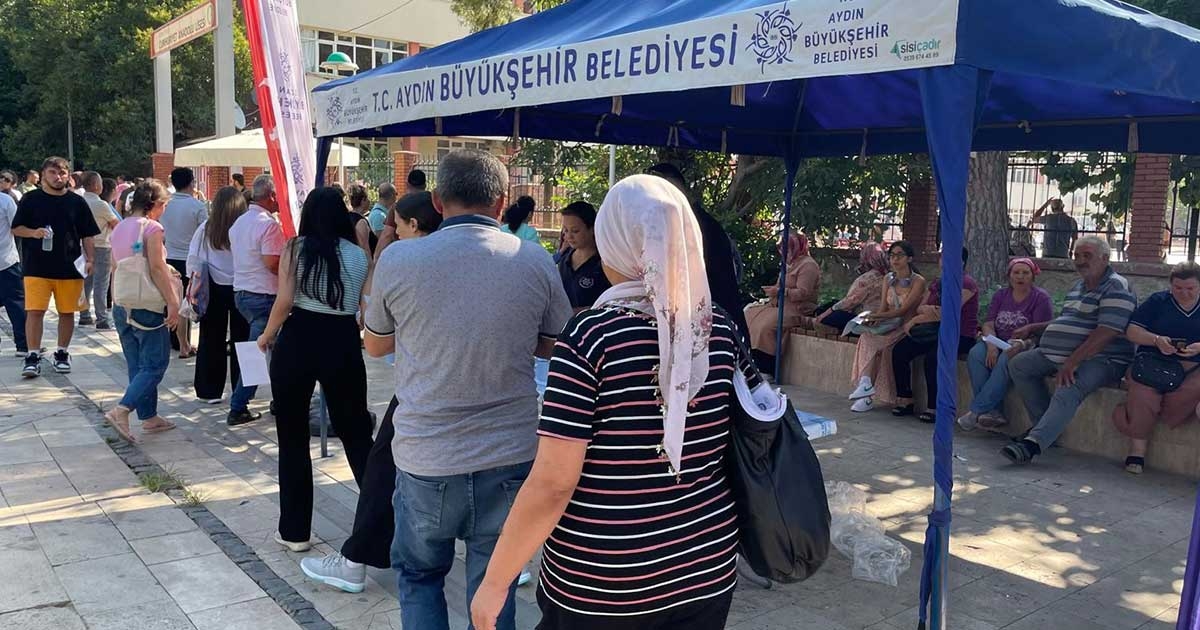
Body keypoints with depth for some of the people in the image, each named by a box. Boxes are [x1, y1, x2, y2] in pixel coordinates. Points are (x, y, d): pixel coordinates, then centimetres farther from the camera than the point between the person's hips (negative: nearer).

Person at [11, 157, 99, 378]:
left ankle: (62, 354, 22)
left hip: (70, 268, 1)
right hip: (37, 267, -1)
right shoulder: (31, 199, 3)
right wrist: (33, 232, -14)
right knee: (34, 311, -6)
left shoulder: (77, 202, 5)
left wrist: (90, 259, -3)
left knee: (67, 312, 8)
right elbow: (16, 229, 6)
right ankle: (33, 357, 1)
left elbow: (87, 235, 8)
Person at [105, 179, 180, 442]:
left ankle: (149, 417, 17)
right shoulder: (152, 228, -12)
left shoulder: (119, 228, 12)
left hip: (122, 306, 8)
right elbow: (156, 268, -18)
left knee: (138, 366, 12)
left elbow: (116, 265, 17)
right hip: (148, 307, -8)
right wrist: (172, 302, -17)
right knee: (155, 365, -2)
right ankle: (121, 410, -15)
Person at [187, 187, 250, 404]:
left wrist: (194, 281, 5)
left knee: (212, 340, 11)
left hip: (214, 289, 1)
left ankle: (209, 391, 17)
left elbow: (194, 258, -2)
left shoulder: (206, 229, -5)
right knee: (240, 339, 10)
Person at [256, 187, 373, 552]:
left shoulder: (295, 248, 1)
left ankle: (295, 531, 17)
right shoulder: (358, 255, 7)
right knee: (356, 433, 13)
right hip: (343, 343, 2)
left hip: (297, 340, -2)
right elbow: (367, 307, 7)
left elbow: (285, 300, -8)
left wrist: (267, 335, 8)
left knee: (293, 436, 10)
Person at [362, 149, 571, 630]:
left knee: (419, 575, 21)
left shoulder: (397, 259, -7)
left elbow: (375, 345, 9)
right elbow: (552, 346, 9)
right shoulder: (536, 262, -5)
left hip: (425, 458, -1)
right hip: (510, 456, 1)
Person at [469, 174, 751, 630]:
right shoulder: (720, 331, -5)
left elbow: (552, 484, -19)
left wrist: (493, 583, -9)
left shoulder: (591, 334, -19)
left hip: (598, 589, -4)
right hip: (707, 571, 4)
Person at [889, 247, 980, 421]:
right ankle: (905, 400, -7)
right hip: (935, 332, 8)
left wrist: (914, 320, -12)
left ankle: (934, 408, -22)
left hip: (961, 336, -8)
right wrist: (926, 309, -12)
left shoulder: (966, 283, -9)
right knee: (899, 350, -13)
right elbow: (920, 307, 14)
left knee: (932, 357, -34)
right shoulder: (937, 283, 18)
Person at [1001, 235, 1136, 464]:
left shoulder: (1116, 288, -10)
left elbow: (1106, 332, -22)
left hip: (1100, 359, -10)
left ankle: (1033, 443, -46)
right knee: (1018, 364, -2)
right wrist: (1032, 328, 22)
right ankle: (1046, 426, -2)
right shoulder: (1078, 287, 20)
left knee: (1069, 390, -34)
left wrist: (1072, 363, -27)